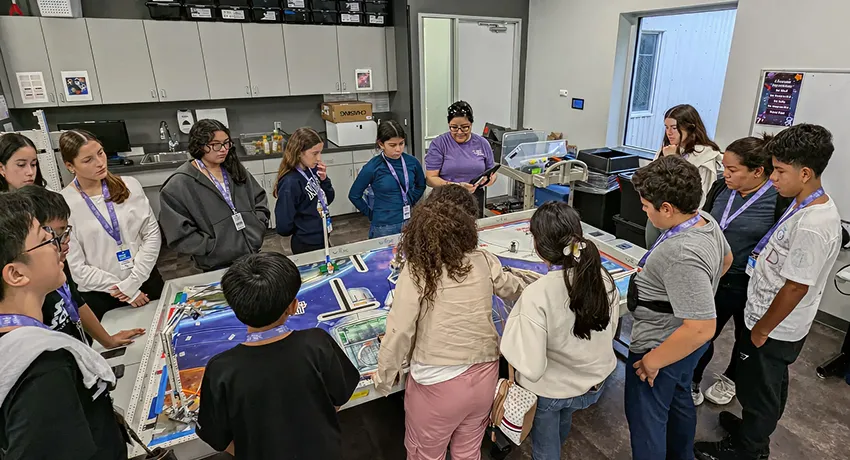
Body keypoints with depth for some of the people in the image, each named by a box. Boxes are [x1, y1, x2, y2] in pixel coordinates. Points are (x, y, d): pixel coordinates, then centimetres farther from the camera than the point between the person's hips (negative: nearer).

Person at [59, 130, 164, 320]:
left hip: (146, 282, 2)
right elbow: (76, 267, -9)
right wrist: (125, 291, -10)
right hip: (100, 296, -2)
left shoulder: (130, 185, -3)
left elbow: (152, 234, -3)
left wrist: (133, 282, -11)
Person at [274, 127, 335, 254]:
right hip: (307, 247, -7)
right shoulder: (290, 183, -26)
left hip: (323, 240, 7)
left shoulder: (312, 170, -6)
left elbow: (328, 199, 8)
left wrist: (324, 180, -10)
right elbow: (284, 227, -24)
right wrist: (303, 229, -5)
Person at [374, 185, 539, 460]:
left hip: (437, 384, -4)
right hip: (485, 374, 5)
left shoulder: (416, 272, -20)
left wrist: (384, 379, -1)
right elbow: (516, 289, 10)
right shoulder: (483, 261, -7)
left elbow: (398, 332, -18)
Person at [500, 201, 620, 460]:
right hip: (595, 383, 6)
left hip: (548, 391, -6)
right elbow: (610, 332, -1)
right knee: (562, 424, 39)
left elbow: (532, 367, -29)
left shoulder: (537, 295, -35)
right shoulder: (603, 277, -18)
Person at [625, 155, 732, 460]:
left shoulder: (681, 256, -37)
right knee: (679, 400, 31)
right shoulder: (705, 219, -7)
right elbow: (726, 259, 14)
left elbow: (701, 328, -35)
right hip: (683, 341, 10)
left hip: (663, 347, -10)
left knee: (646, 418, 13)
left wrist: (654, 361, -24)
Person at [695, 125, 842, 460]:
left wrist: (762, 329, -16)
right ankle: (756, 431, 48)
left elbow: (796, 287, -25)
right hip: (778, 325, 9)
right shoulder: (808, 205, 0)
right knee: (769, 385, 27)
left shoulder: (812, 226, -30)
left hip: (774, 329, -9)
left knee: (757, 388, 12)